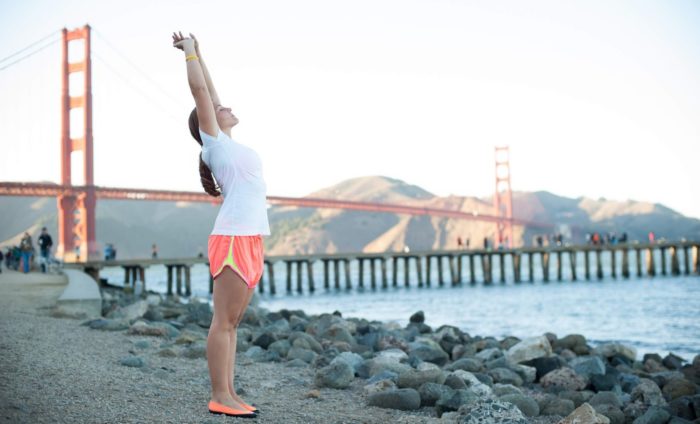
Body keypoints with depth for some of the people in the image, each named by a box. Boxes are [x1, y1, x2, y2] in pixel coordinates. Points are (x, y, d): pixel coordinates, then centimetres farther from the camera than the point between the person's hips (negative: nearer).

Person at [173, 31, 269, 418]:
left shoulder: (228, 143, 21)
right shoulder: (214, 141, 2)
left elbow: (209, 94, 27)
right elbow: (199, 91, -2)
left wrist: (199, 55, 32)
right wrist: (190, 53, 8)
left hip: (250, 240, 8)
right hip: (233, 238, -8)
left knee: (232, 322, 8)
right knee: (224, 321, -6)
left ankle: (228, 394, 11)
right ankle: (219, 397, -4)